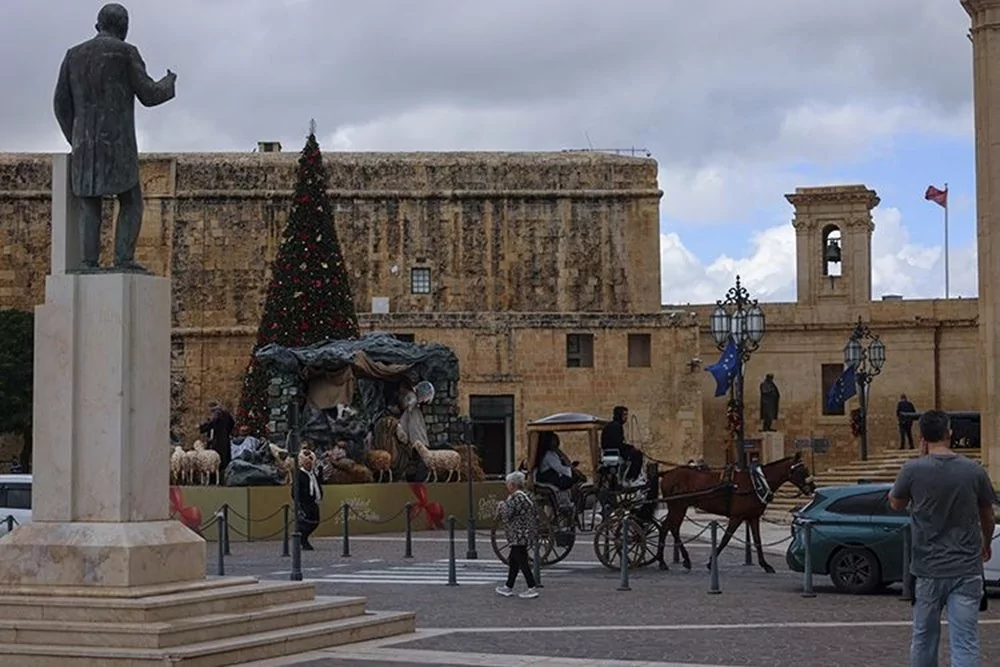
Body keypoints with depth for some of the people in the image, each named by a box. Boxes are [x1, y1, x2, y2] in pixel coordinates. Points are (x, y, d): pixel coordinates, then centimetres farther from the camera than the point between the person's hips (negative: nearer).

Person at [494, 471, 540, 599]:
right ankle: (508, 587, 24)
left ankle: (532, 589, -5)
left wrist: (502, 505, -4)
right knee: (513, 560, 17)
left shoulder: (515, 499, -18)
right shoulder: (525, 497, 13)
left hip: (519, 536, -10)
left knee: (521, 561, -6)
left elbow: (506, 515, -22)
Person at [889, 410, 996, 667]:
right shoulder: (974, 471, -3)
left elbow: (895, 504, 11)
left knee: (924, 639, 15)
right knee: (965, 645, -3)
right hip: (966, 569, 0)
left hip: (927, 569, 0)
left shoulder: (913, 470, -8)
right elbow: (987, 517, 12)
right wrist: (986, 544, 33)